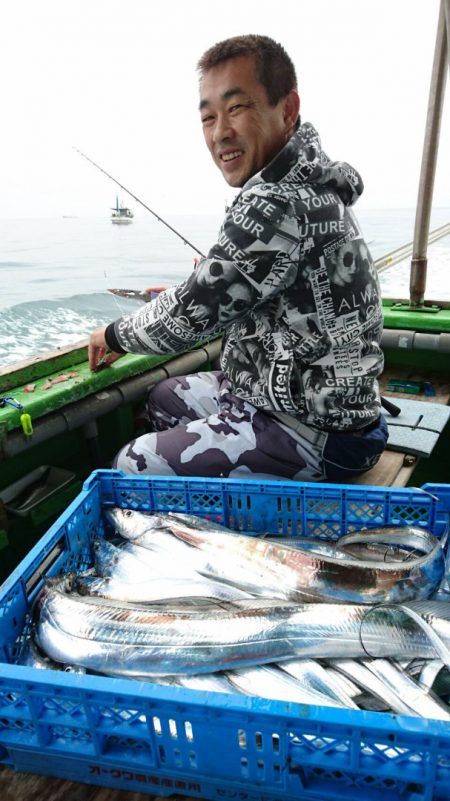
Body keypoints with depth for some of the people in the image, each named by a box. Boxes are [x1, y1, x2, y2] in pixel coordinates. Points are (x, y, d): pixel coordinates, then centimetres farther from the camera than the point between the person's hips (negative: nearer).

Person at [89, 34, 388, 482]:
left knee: (132, 468, -9)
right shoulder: (307, 184, 8)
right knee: (164, 398, 24)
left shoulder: (277, 205, -26)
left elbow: (188, 318, -19)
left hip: (317, 434, -10)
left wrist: (115, 335, -2)